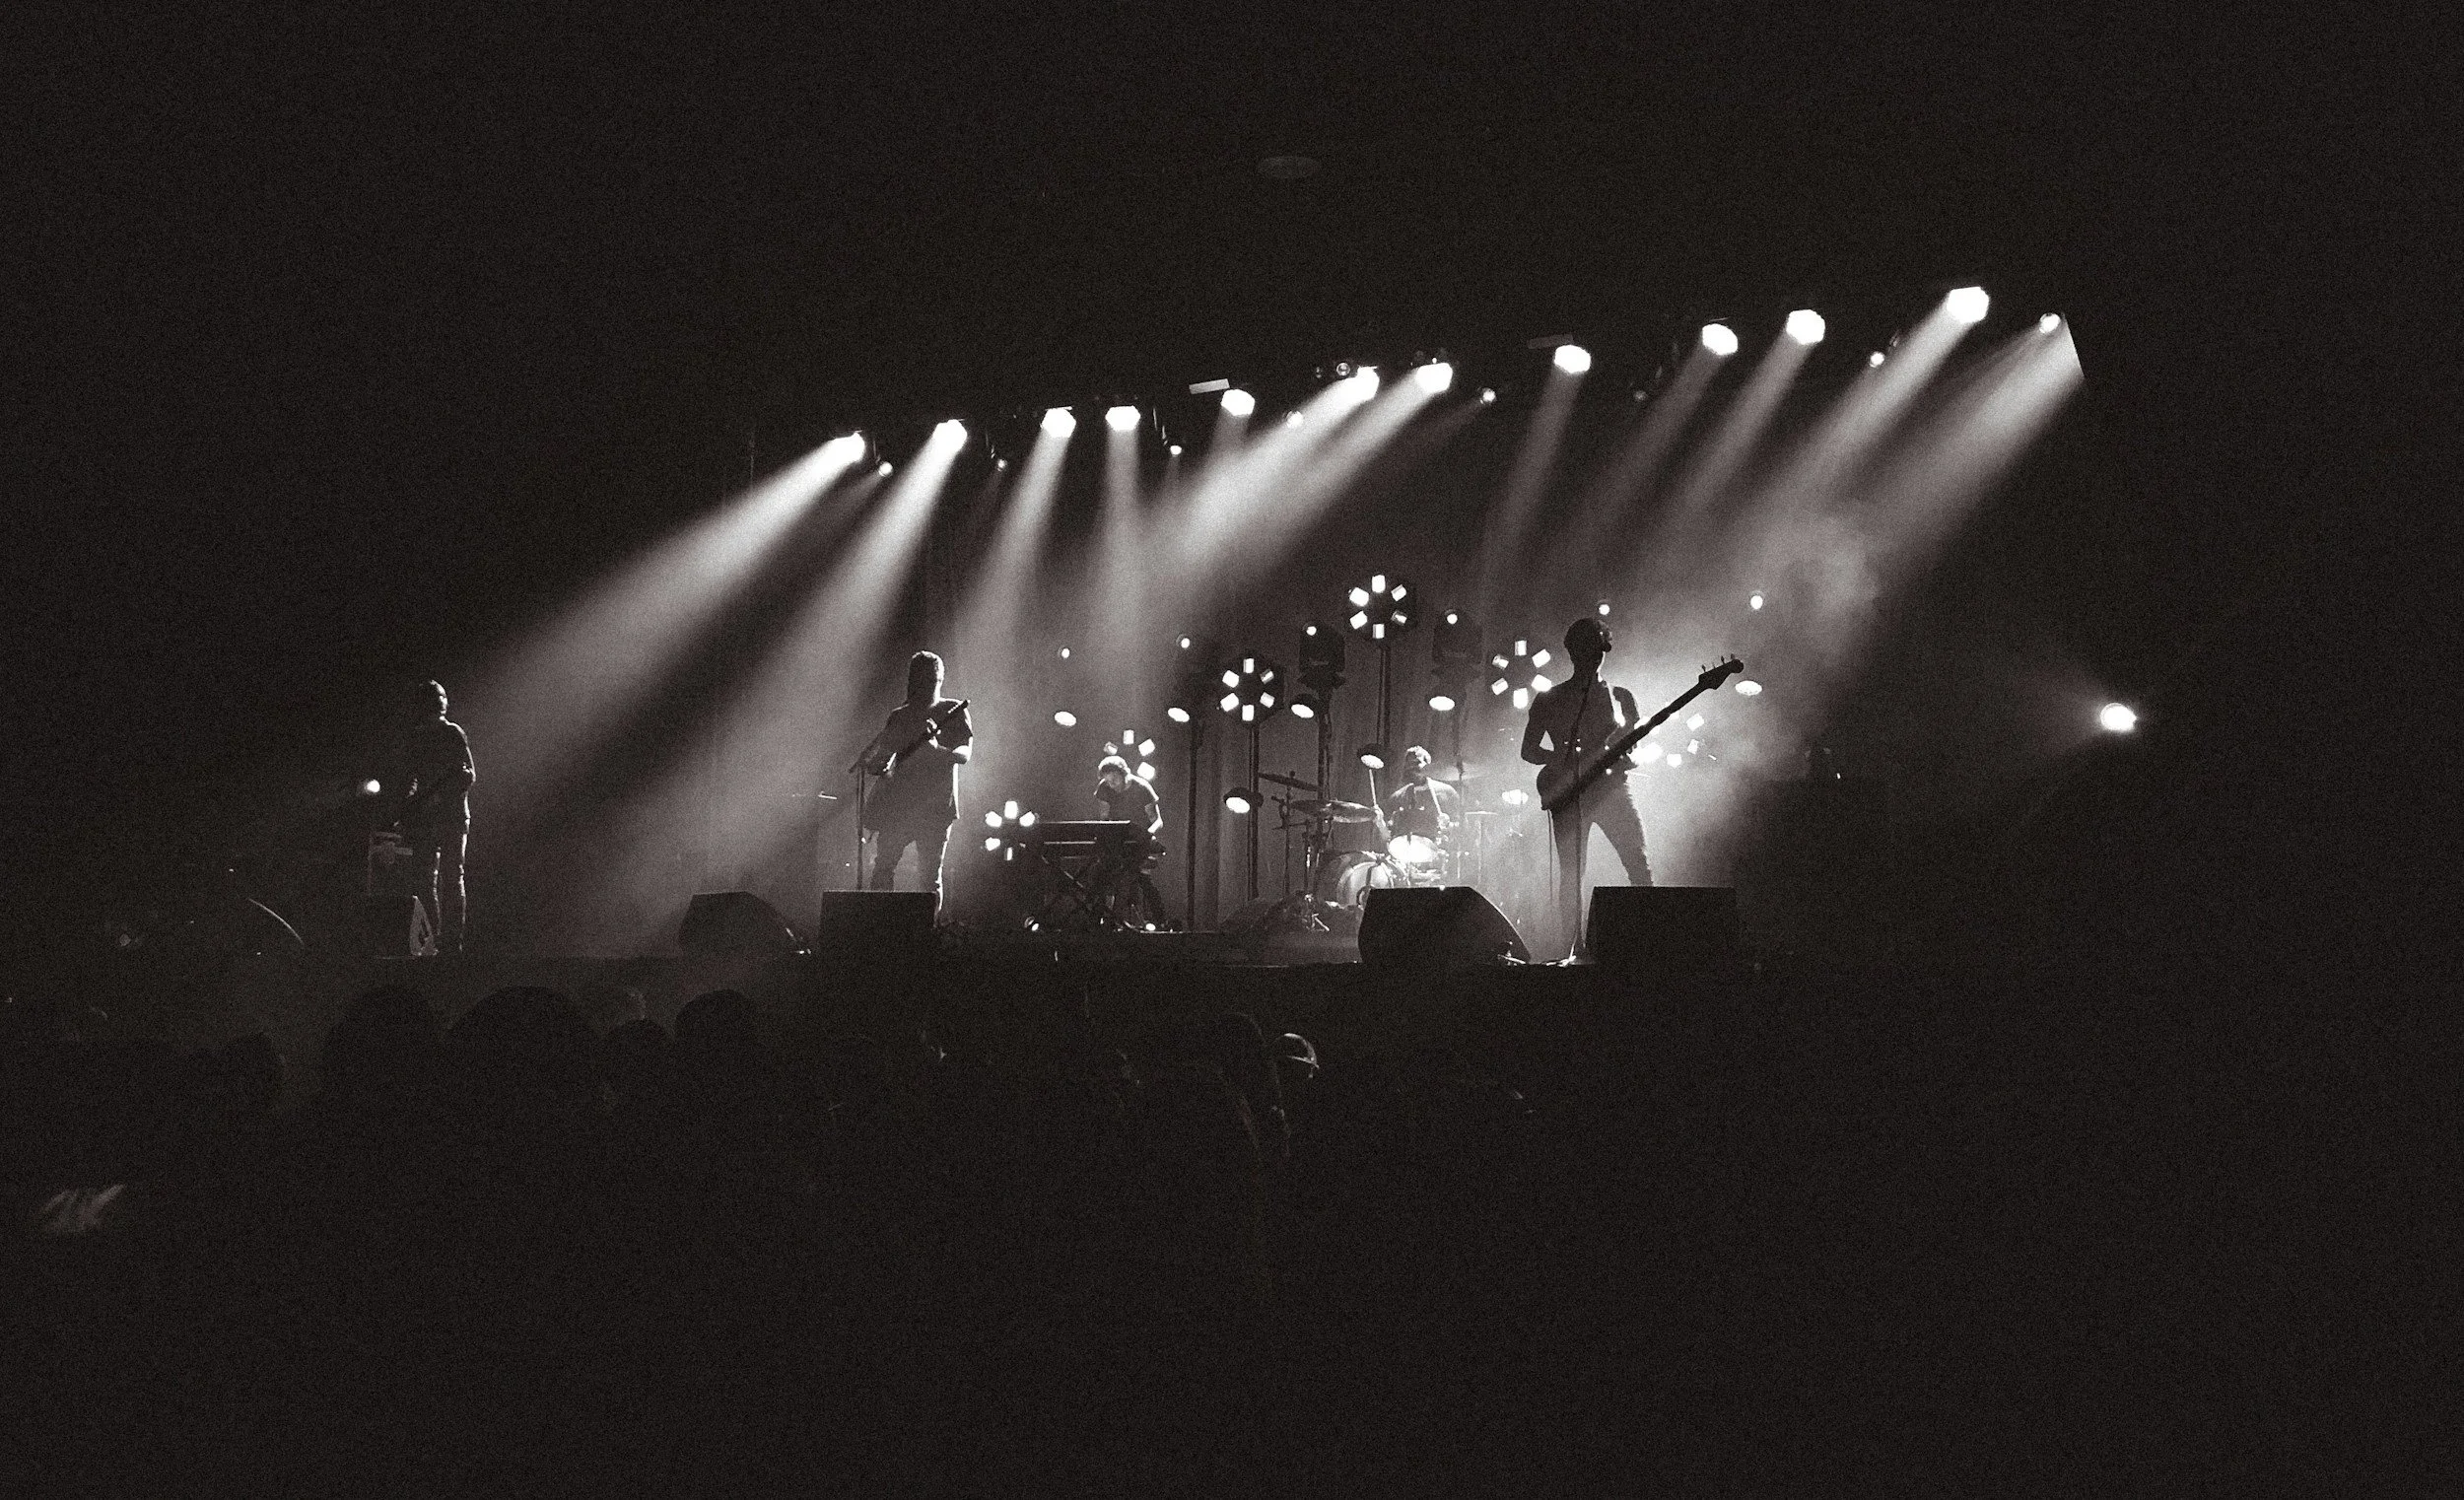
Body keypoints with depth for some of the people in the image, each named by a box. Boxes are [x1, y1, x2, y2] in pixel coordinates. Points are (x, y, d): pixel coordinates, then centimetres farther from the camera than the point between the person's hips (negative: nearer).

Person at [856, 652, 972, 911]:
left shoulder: (953, 712, 4)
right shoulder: (898, 716, 16)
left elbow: (965, 754, -10)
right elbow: (880, 761, 21)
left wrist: (937, 750, -30)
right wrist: (877, 766, -4)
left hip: (935, 809, -4)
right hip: (897, 804, 4)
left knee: (929, 877, -5)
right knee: (882, 870, 0)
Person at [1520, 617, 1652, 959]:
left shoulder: (1621, 697, 14)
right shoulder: (1549, 699, 11)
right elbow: (1529, 750, 10)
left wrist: (1627, 757, -10)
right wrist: (1564, 759, -9)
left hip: (1612, 787, 1)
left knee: (1640, 867, -12)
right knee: (1571, 875, -5)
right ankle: (1576, 950, -1)